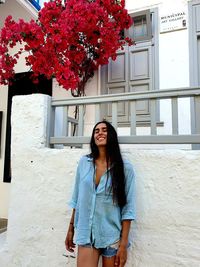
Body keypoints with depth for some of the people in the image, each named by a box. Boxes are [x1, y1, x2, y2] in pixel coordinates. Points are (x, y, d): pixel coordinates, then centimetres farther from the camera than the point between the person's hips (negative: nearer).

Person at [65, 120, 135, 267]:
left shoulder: (125, 167, -10)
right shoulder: (84, 162, -2)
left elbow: (128, 207, -9)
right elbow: (76, 198, 6)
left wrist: (123, 243, -10)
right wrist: (71, 227, 9)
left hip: (112, 236, -1)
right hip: (86, 234, 2)